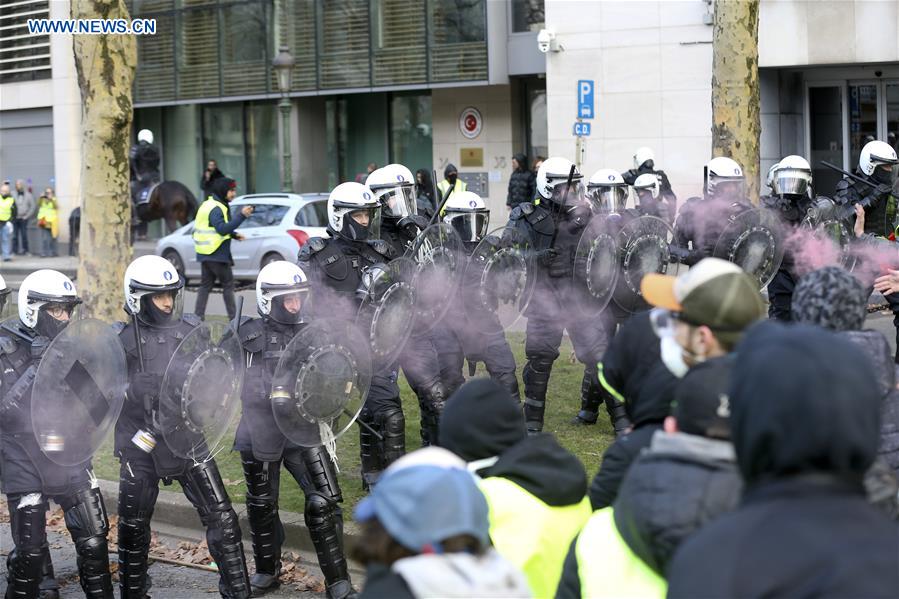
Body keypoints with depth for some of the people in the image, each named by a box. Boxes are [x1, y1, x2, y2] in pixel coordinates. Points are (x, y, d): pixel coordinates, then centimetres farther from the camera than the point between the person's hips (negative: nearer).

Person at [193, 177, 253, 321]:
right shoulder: (216, 209, -17)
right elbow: (222, 229, -30)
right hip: (217, 255, -9)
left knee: (205, 285, 10)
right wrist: (241, 216, -34)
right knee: (228, 283, 1)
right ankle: (233, 316, 5)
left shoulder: (209, 205, 15)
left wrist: (233, 234, 14)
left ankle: (198, 315, 7)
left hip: (205, 254, 9)